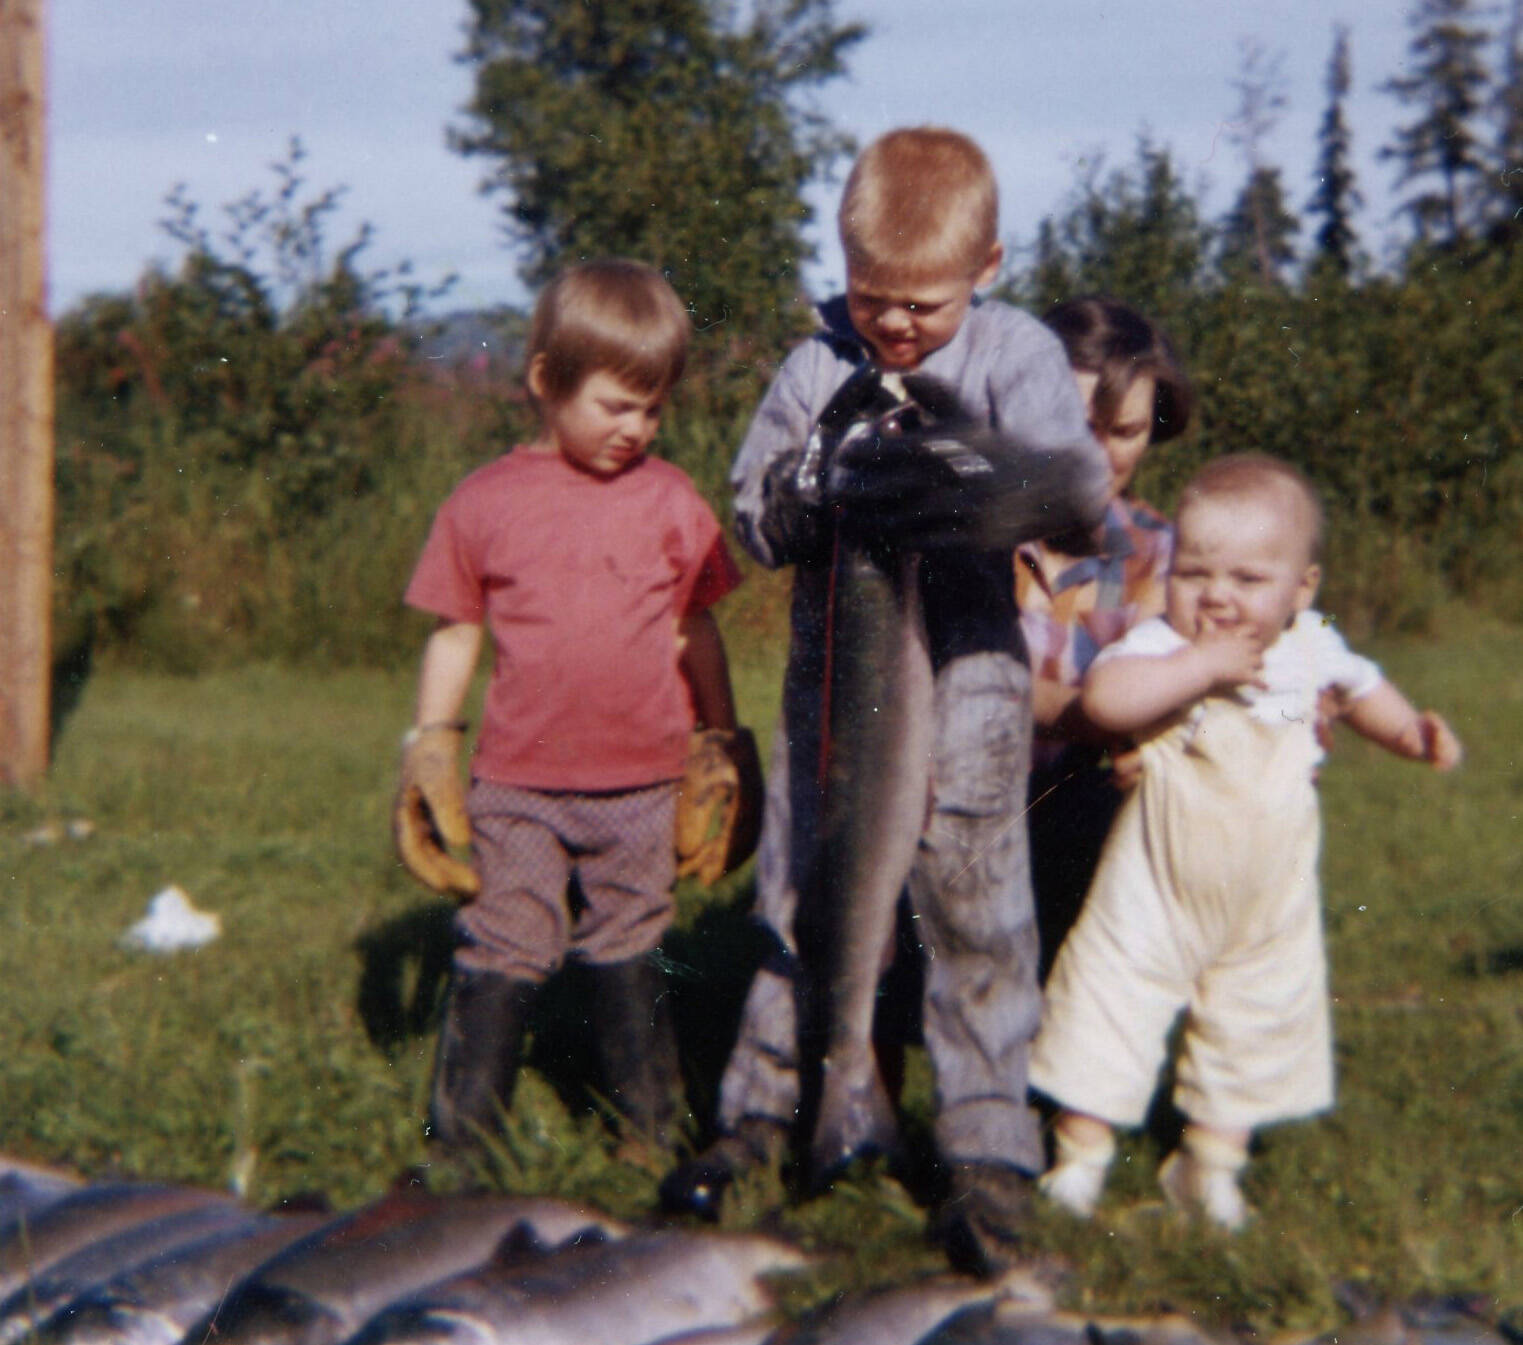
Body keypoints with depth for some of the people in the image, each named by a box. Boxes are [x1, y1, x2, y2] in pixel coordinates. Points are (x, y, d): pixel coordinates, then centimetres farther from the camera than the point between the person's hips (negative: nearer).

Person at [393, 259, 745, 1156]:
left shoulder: (670, 500, 4)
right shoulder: (485, 503, 0)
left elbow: (697, 628, 12)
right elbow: (456, 632, 8)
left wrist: (723, 742, 15)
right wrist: (431, 743, 4)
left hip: (642, 787, 1)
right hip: (519, 786, -1)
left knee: (630, 959, 12)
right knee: (501, 960, 1)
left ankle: (656, 1128, 25)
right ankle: (459, 1141, 11)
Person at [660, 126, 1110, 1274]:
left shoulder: (1015, 351, -7)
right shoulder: (820, 365, 3)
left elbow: (1078, 482, -25)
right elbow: (758, 529, 6)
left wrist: (953, 496, -42)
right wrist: (805, 483, -17)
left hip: (962, 675, -3)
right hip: (831, 671, 3)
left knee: (970, 911, 1)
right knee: (800, 895, 12)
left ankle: (991, 1154, 11)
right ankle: (764, 1106, 28)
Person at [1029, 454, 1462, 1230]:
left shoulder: (1311, 650, -4)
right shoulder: (1159, 647, -20)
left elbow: (1361, 690, 18)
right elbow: (1104, 697, -41)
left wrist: (1410, 732, 0)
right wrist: (1204, 665, -37)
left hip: (1270, 904, 4)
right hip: (1158, 892, -4)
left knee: (1258, 1021, 14)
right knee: (1111, 1000, -1)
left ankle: (1211, 1160, 33)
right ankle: (1080, 1155, 17)